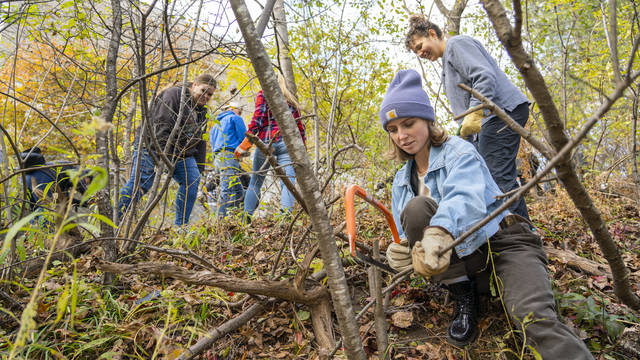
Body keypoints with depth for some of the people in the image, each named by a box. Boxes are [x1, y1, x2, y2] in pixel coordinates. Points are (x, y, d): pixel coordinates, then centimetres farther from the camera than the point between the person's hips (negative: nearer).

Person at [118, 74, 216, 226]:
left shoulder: (201, 111, 17)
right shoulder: (174, 94, -10)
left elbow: (201, 140, 20)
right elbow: (161, 126, -19)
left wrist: (199, 167, 13)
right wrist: (163, 155, -26)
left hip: (181, 153, 7)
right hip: (153, 148, -7)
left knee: (192, 180, -10)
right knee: (139, 184, -14)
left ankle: (181, 226, -5)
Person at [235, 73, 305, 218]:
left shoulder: (263, 95, 10)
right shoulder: (291, 100, 22)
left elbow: (257, 119, -3)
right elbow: (299, 126, 17)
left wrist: (244, 145, -4)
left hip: (266, 140, -2)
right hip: (287, 142, 2)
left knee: (255, 182, 9)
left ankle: (246, 216, 4)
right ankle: (286, 214, -29)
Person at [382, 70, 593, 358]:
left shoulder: (458, 151, -7)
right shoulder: (401, 181, 11)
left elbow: (465, 196, -30)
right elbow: (407, 233, 6)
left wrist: (440, 231, -53)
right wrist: (401, 251, -21)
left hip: (501, 241, -4)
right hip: (459, 255, 4)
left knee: (535, 317, -34)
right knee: (415, 209, -24)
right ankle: (463, 295, -11)